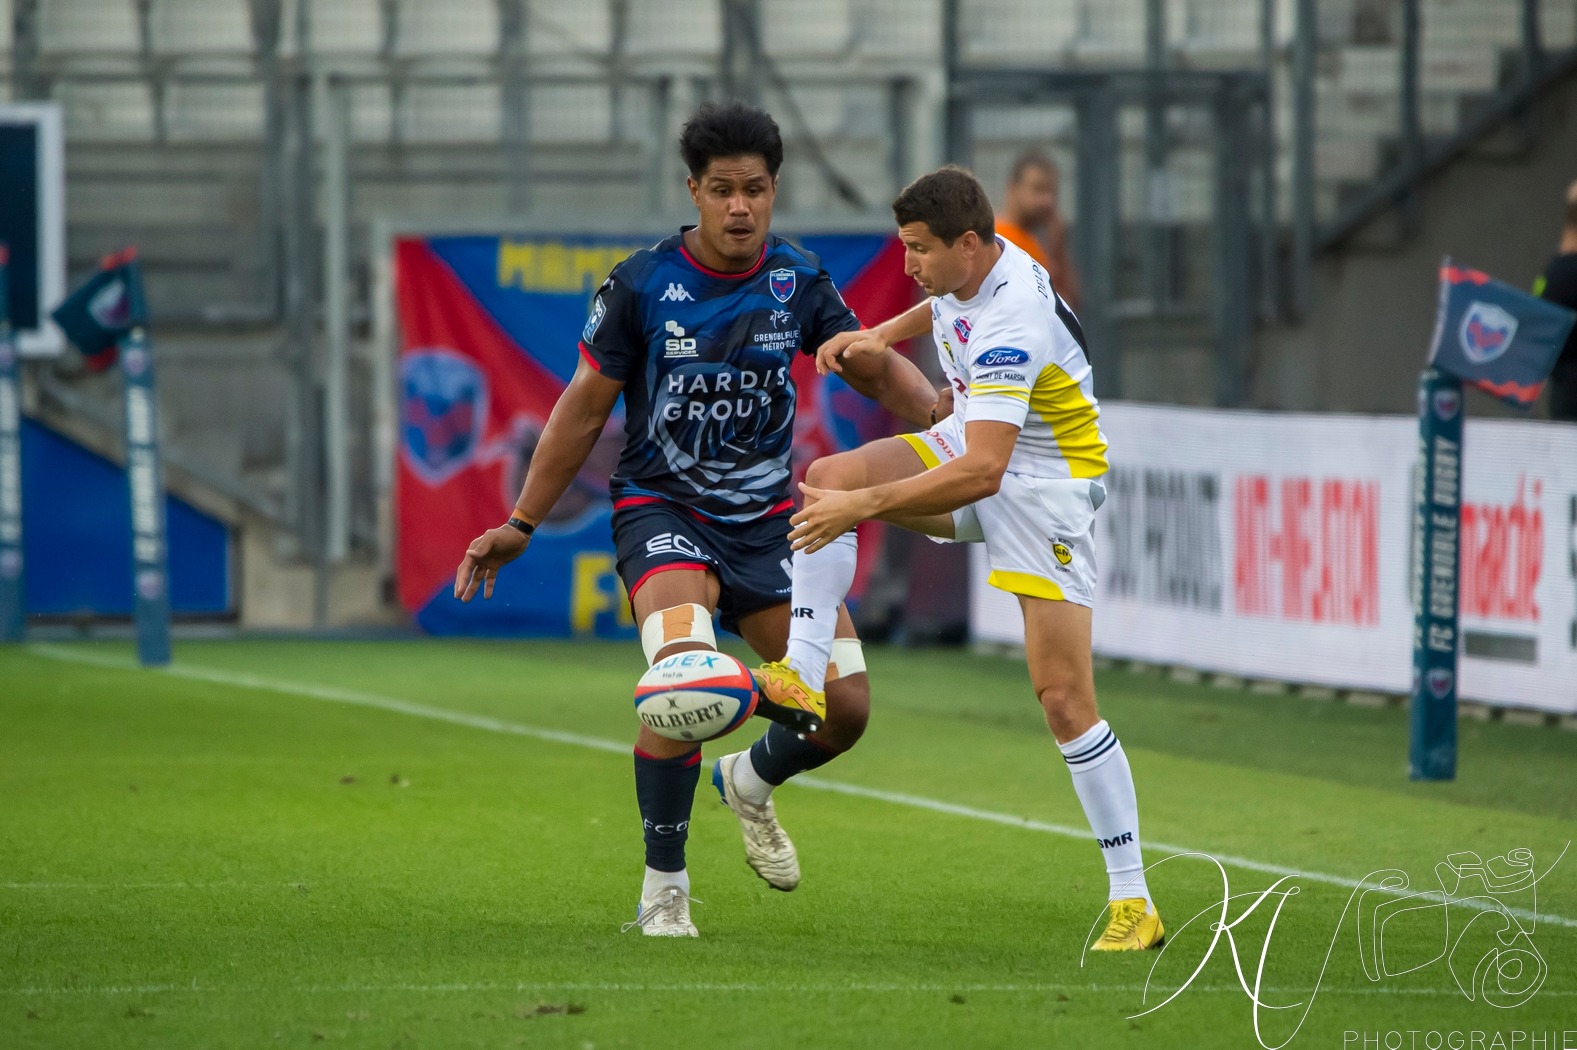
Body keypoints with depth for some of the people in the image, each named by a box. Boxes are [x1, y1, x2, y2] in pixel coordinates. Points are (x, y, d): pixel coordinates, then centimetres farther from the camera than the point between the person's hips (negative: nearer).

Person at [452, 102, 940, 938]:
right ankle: (663, 886, -12)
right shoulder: (640, 285, -9)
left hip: (765, 519, 4)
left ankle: (750, 783, 33)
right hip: (662, 512, -4)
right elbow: (584, 408, 0)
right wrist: (520, 524, 2)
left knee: (844, 710, -4)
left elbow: (874, 365, 11)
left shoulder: (796, 280, 0)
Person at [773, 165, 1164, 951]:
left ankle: (1133, 902, -6)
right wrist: (879, 337, 10)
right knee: (830, 475, -15)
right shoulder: (971, 271, -5)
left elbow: (982, 470, -38)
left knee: (1063, 694, -12)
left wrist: (863, 506, -37)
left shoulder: (1013, 327, -32)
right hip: (972, 445, 9)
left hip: (1046, 488, -9)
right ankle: (802, 677, -17)